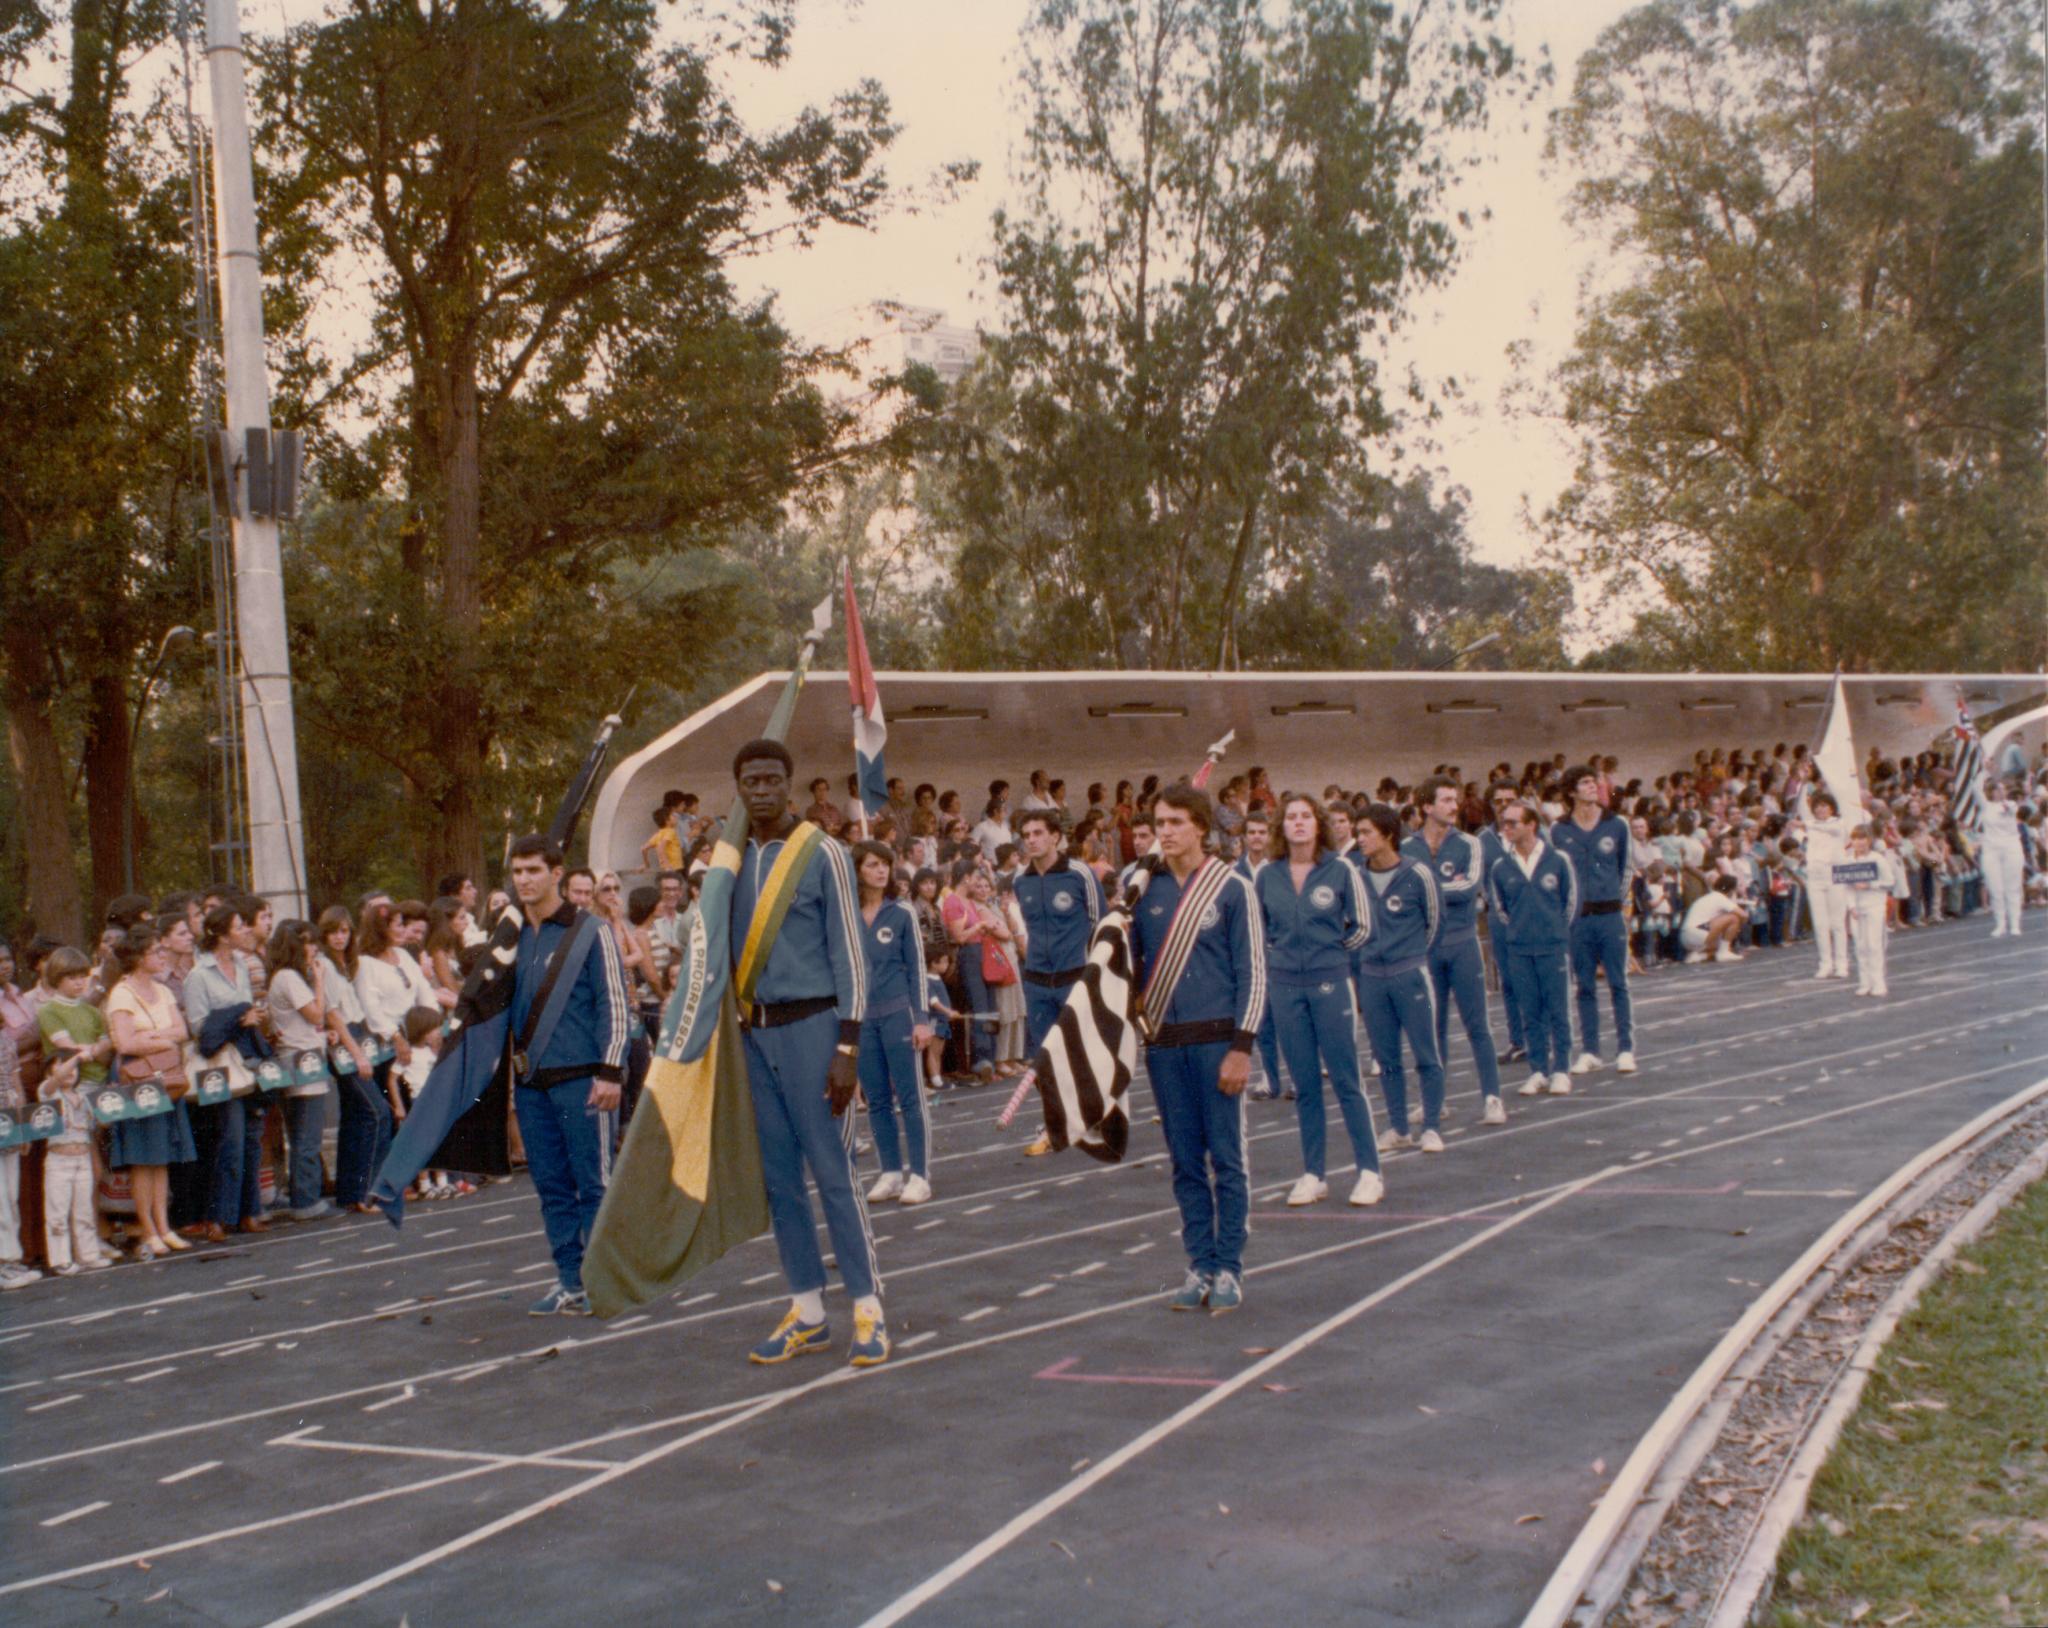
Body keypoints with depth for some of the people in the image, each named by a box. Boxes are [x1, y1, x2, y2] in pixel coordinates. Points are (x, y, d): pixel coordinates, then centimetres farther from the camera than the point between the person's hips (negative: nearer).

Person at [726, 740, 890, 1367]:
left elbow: (848, 952, -6)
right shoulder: (731, 858, 10)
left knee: (832, 1173, -5)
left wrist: (847, 1047, -12)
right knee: (780, 1178, 9)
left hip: (809, 1026, -5)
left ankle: (869, 1312, 2)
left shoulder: (821, 854, -5)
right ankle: (807, 1314, 17)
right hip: (753, 1032, 5)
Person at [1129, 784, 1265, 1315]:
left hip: (1216, 1041, -4)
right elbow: (1129, 959, 17)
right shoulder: (1144, 888, 8)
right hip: (1163, 1043, 4)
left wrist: (1242, 1046, -10)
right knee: (1185, 1161, 8)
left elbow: (1252, 970, -4)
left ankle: (1229, 1270, 8)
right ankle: (1200, 1267, 16)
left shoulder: (1232, 887, -3)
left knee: (1226, 1158, 0)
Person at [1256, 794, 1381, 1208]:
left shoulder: (1341, 871, -5)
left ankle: (1369, 1172, 4)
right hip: (1285, 987, 3)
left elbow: (1361, 926, 3)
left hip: (1331, 983, -3)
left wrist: (1329, 952, 7)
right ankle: (1313, 1174, 14)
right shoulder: (1266, 876, 2)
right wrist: (1282, 953, 10)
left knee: (1346, 1079, -2)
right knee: (1304, 1084, 8)